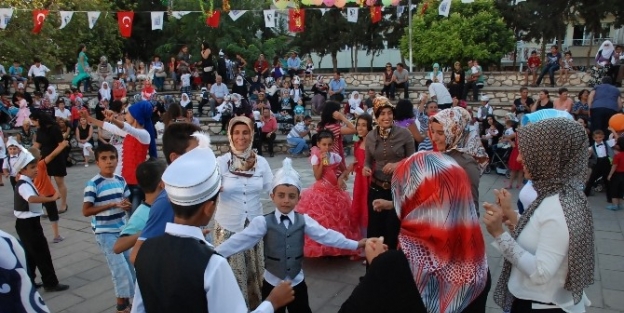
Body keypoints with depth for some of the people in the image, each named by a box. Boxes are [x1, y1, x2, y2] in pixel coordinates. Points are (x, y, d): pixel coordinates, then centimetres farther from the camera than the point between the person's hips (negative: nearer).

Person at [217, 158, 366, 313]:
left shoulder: (304, 221, -7)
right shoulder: (263, 222, -14)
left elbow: (326, 236, -8)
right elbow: (240, 240, -18)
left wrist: (356, 245, -11)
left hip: (297, 283, 2)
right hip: (272, 284, -1)